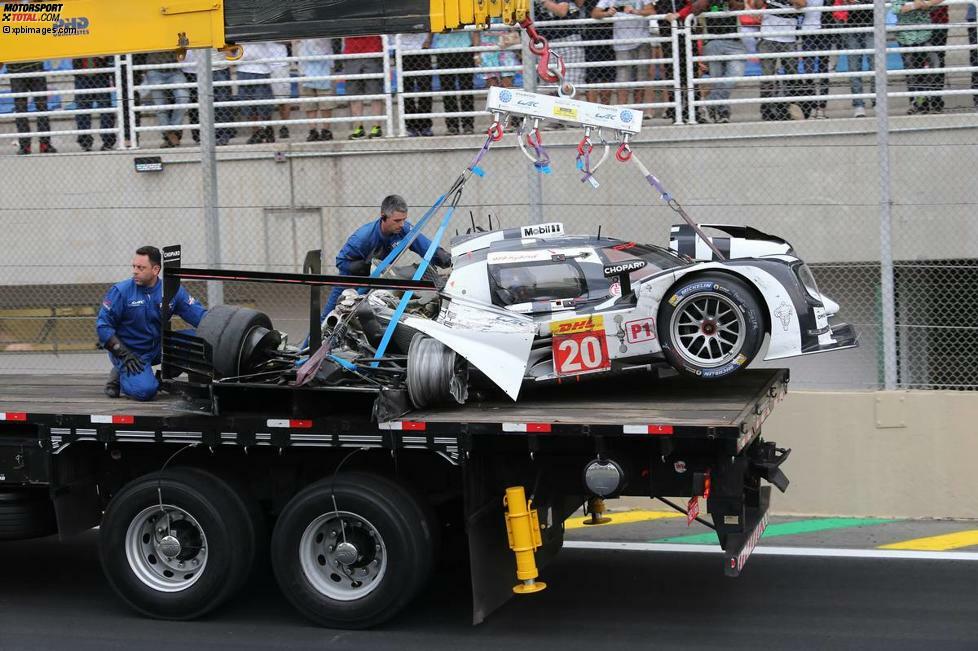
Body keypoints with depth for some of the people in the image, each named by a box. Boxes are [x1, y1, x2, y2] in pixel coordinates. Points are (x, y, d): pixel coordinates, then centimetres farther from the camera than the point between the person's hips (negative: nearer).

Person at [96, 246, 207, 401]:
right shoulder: (121, 292, -12)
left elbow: (198, 314, -4)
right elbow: (103, 325, -12)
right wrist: (124, 354, -19)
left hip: (157, 348, 4)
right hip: (130, 352, -4)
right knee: (145, 391, -28)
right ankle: (119, 375, 5)